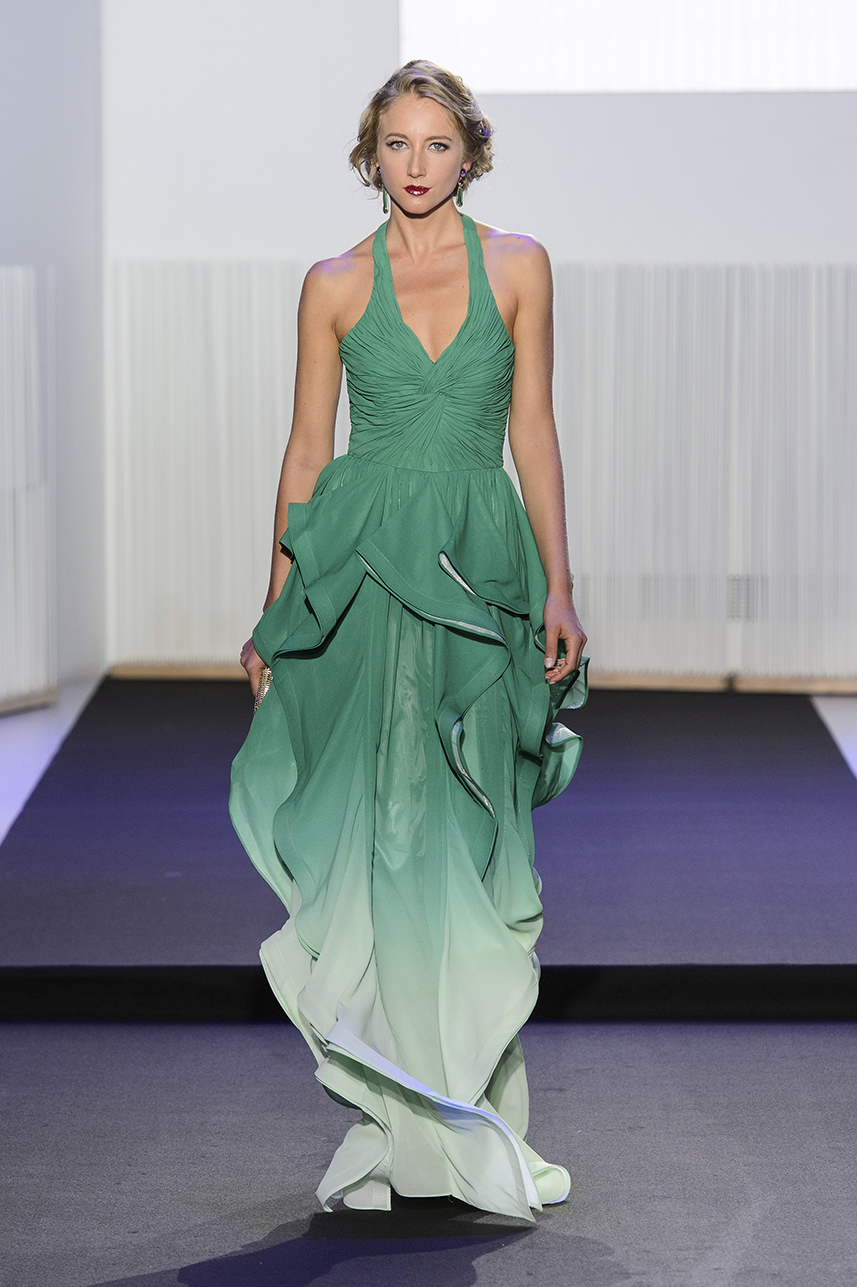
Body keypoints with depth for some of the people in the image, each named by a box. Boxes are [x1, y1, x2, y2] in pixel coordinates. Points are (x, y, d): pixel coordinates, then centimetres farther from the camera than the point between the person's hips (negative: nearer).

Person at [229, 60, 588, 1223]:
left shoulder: (518, 266, 6)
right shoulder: (335, 285, 5)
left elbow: (533, 431, 6)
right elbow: (307, 449, 7)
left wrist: (559, 588, 0)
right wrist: (277, 610, 5)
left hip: (480, 562, 0)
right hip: (360, 561, 0)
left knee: (466, 842, 2)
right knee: (367, 833, -2)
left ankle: (465, 1118, 11)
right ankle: (391, 1120, 7)